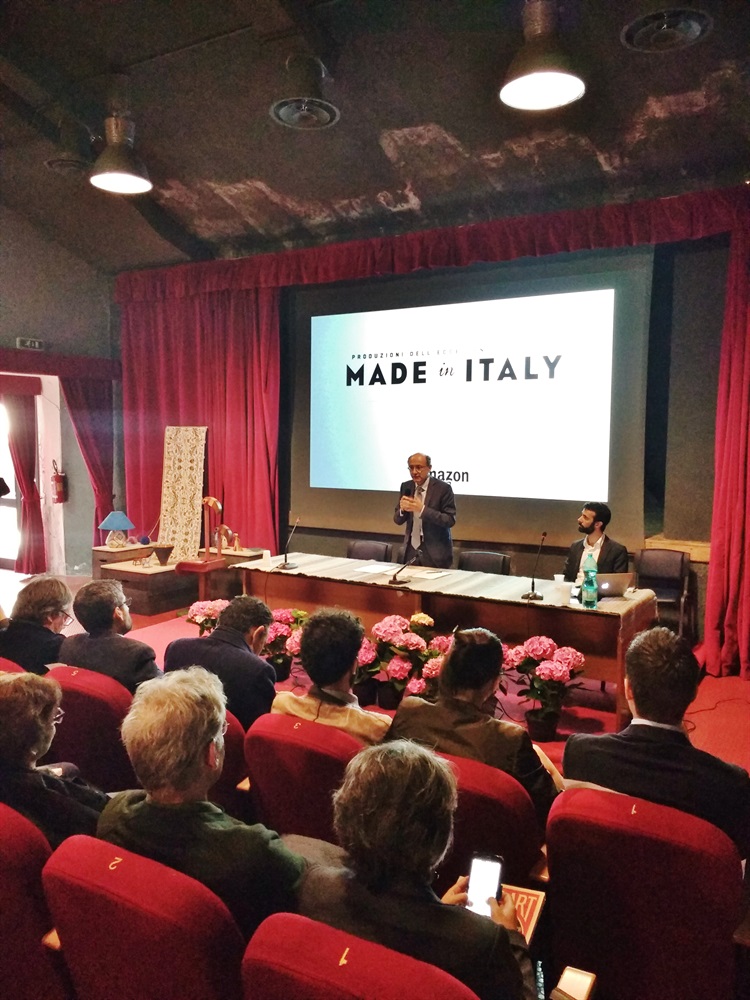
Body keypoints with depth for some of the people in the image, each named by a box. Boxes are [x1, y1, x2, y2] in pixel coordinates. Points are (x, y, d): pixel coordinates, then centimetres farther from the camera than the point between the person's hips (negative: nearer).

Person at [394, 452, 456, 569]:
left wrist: (422, 509, -24)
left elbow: (450, 520, -15)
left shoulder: (443, 488, -10)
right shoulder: (406, 487, 4)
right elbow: (398, 520, 8)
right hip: (411, 550, 4)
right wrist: (402, 508, -15)